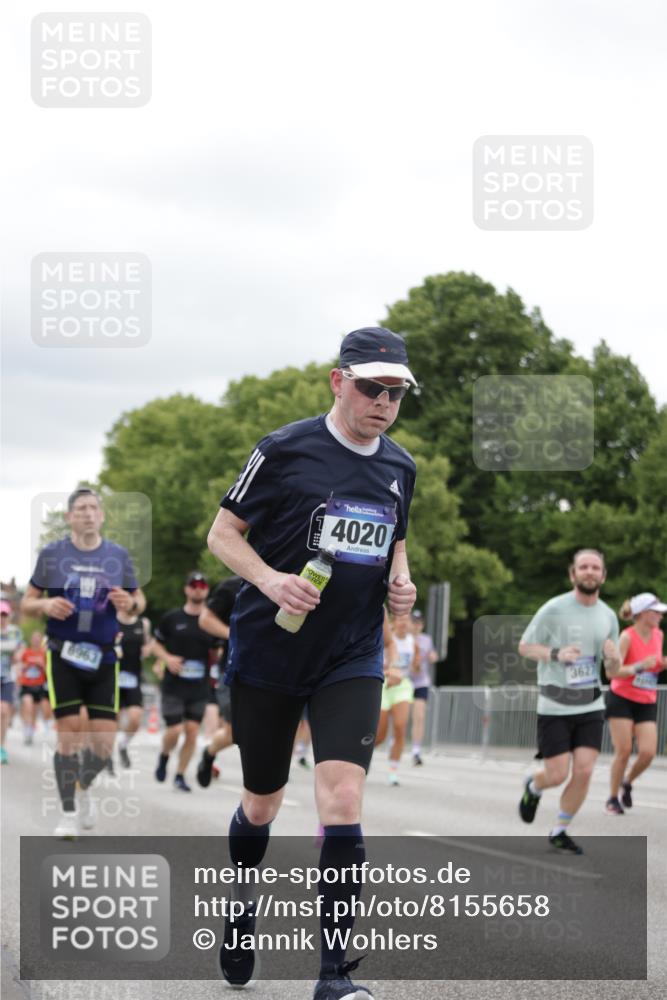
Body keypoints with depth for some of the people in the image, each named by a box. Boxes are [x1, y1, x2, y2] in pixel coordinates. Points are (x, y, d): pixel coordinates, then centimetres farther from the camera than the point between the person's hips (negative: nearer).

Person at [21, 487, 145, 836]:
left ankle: (84, 788, 28)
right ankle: (68, 812, 5)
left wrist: (130, 603, -10)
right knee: (68, 732, -9)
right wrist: (45, 605, -16)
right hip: (63, 654, -2)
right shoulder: (51, 554, 1)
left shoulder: (118, 555, 6)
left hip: (103, 657, 2)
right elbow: (26, 604, 6)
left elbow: (138, 602, 15)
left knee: (104, 741, -3)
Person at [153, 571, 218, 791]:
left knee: (192, 731, -1)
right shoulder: (172, 618, 1)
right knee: (174, 730, -8)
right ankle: (164, 756, 24)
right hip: (174, 685, -2)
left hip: (199, 687, 2)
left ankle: (180, 776, 11)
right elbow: (156, 644, 8)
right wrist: (167, 658, -10)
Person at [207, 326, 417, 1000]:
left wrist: (401, 579, 3)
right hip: (267, 656, -2)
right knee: (262, 804, 11)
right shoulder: (285, 451, -8)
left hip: (352, 660, 2)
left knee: (342, 800, -15)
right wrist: (270, 579, -20)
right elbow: (223, 532, -3)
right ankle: (242, 911, 43)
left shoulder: (399, 469, 7)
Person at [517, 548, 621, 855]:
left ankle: (559, 832, 12)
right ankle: (533, 788, 32)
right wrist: (556, 654, -20)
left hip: (591, 706, 4)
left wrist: (613, 658, -12)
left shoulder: (608, 616, 5)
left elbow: (612, 670, 13)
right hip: (555, 707, -4)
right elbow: (524, 647, -2)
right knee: (557, 775, -5)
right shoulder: (554, 609, -9)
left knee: (583, 772, -7)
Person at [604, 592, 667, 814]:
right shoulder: (627, 637, -15)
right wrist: (639, 666, -35)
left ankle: (627, 783, 19)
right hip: (622, 699, -5)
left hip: (647, 703, 5)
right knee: (623, 751, -7)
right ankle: (613, 798, 10)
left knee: (648, 752, -10)